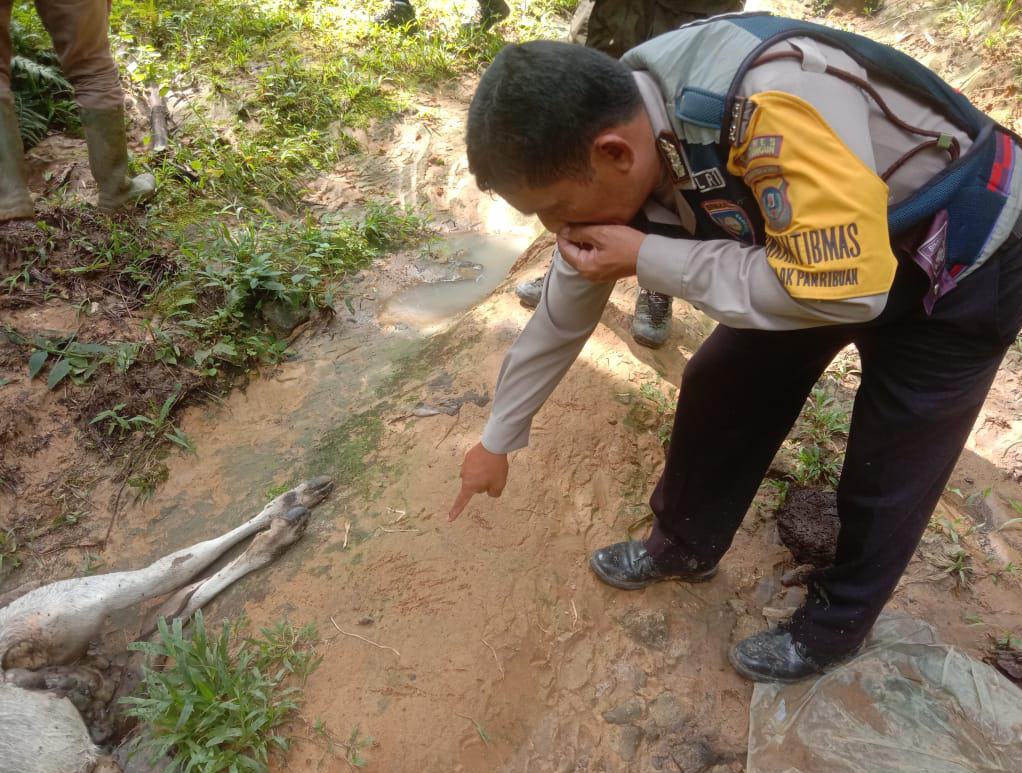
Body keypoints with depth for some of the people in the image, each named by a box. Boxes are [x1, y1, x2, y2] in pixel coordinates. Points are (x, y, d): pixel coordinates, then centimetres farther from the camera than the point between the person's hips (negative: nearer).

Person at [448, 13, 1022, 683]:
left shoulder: (776, 99, -41)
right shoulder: (603, 143, -15)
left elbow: (845, 290, -37)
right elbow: (564, 311, -4)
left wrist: (649, 259, -33)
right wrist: (498, 440, 5)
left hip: (962, 265, -6)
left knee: (887, 471, 2)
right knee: (721, 386, 6)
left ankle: (835, 626, 27)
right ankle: (686, 546, 30)